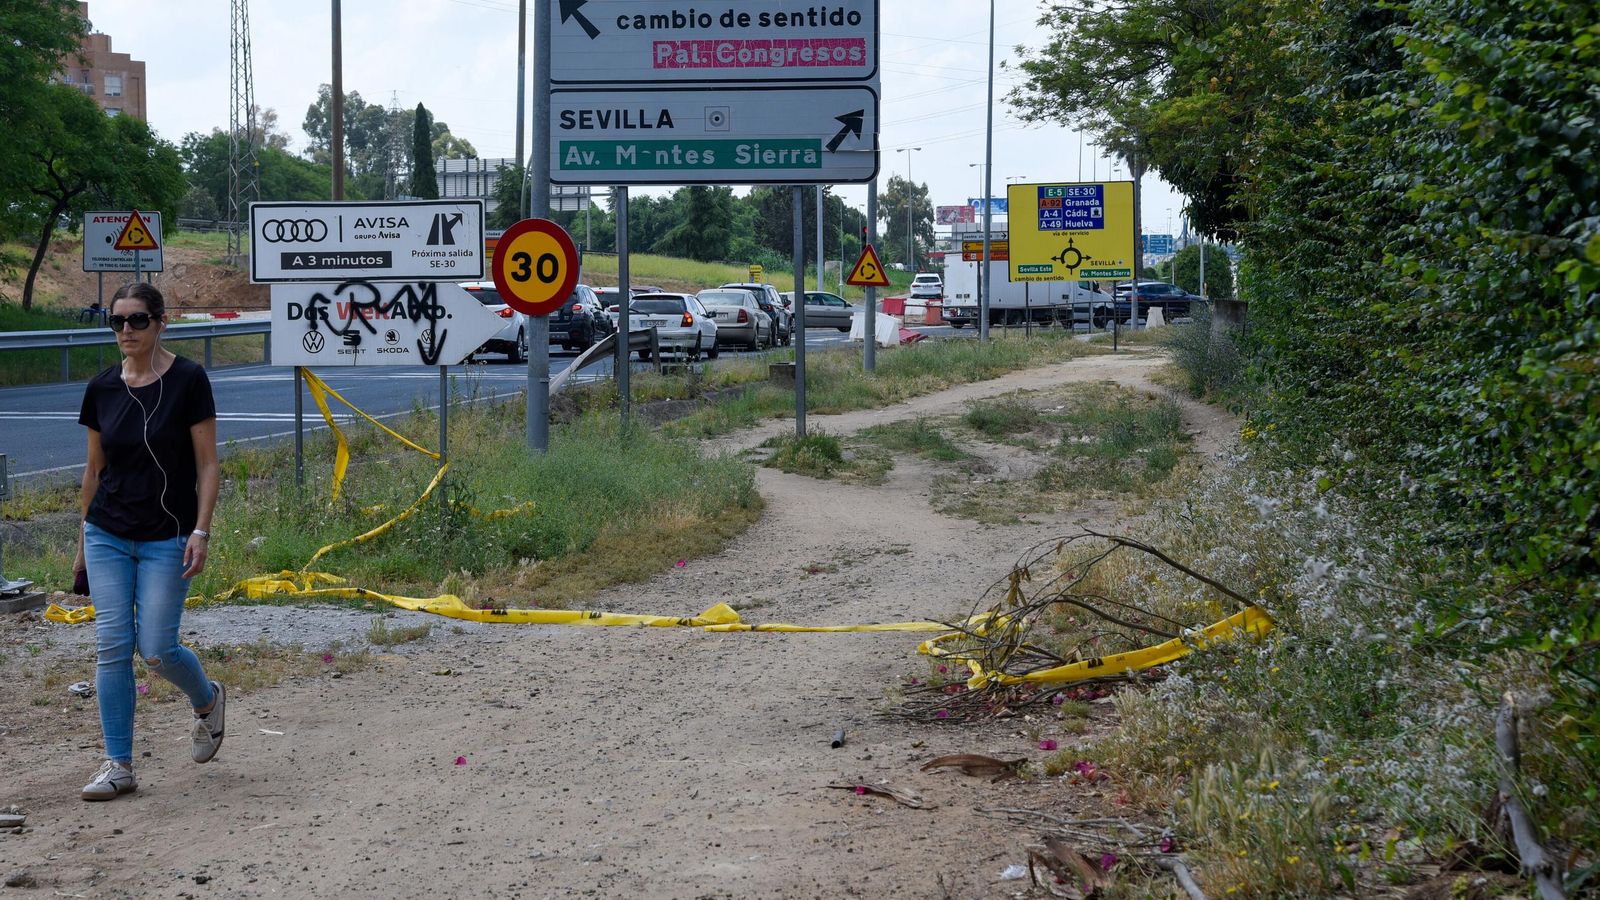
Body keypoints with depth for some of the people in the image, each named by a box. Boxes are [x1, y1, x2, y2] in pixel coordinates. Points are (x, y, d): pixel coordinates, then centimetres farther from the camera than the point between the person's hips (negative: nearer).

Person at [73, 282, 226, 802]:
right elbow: (94, 468, 13)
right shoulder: (102, 388, 4)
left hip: (167, 539, -4)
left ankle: (208, 701, 27)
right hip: (108, 537, 4)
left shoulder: (187, 380, -9)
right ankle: (118, 765, 5)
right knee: (111, 646, -2)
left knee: (157, 649, -6)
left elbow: (207, 464, -8)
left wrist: (201, 530, -16)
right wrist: (84, 537, 14)